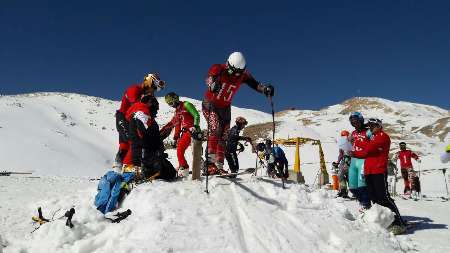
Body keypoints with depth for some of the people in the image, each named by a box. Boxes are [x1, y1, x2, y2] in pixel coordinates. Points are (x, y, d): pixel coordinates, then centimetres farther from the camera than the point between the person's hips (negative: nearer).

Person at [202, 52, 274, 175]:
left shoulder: (243, 74, -8)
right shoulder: (218, 69, -21)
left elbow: (254, 83, -8)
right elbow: (209, 78, -38)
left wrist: (265, 89, -28)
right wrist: (213, 84, -62)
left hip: (225, 108, 5)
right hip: (210, 104, -5)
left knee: (223, 137, 3)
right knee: (215, 128, -27)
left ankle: (219, 166, 8)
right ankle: (210, 161, -30)